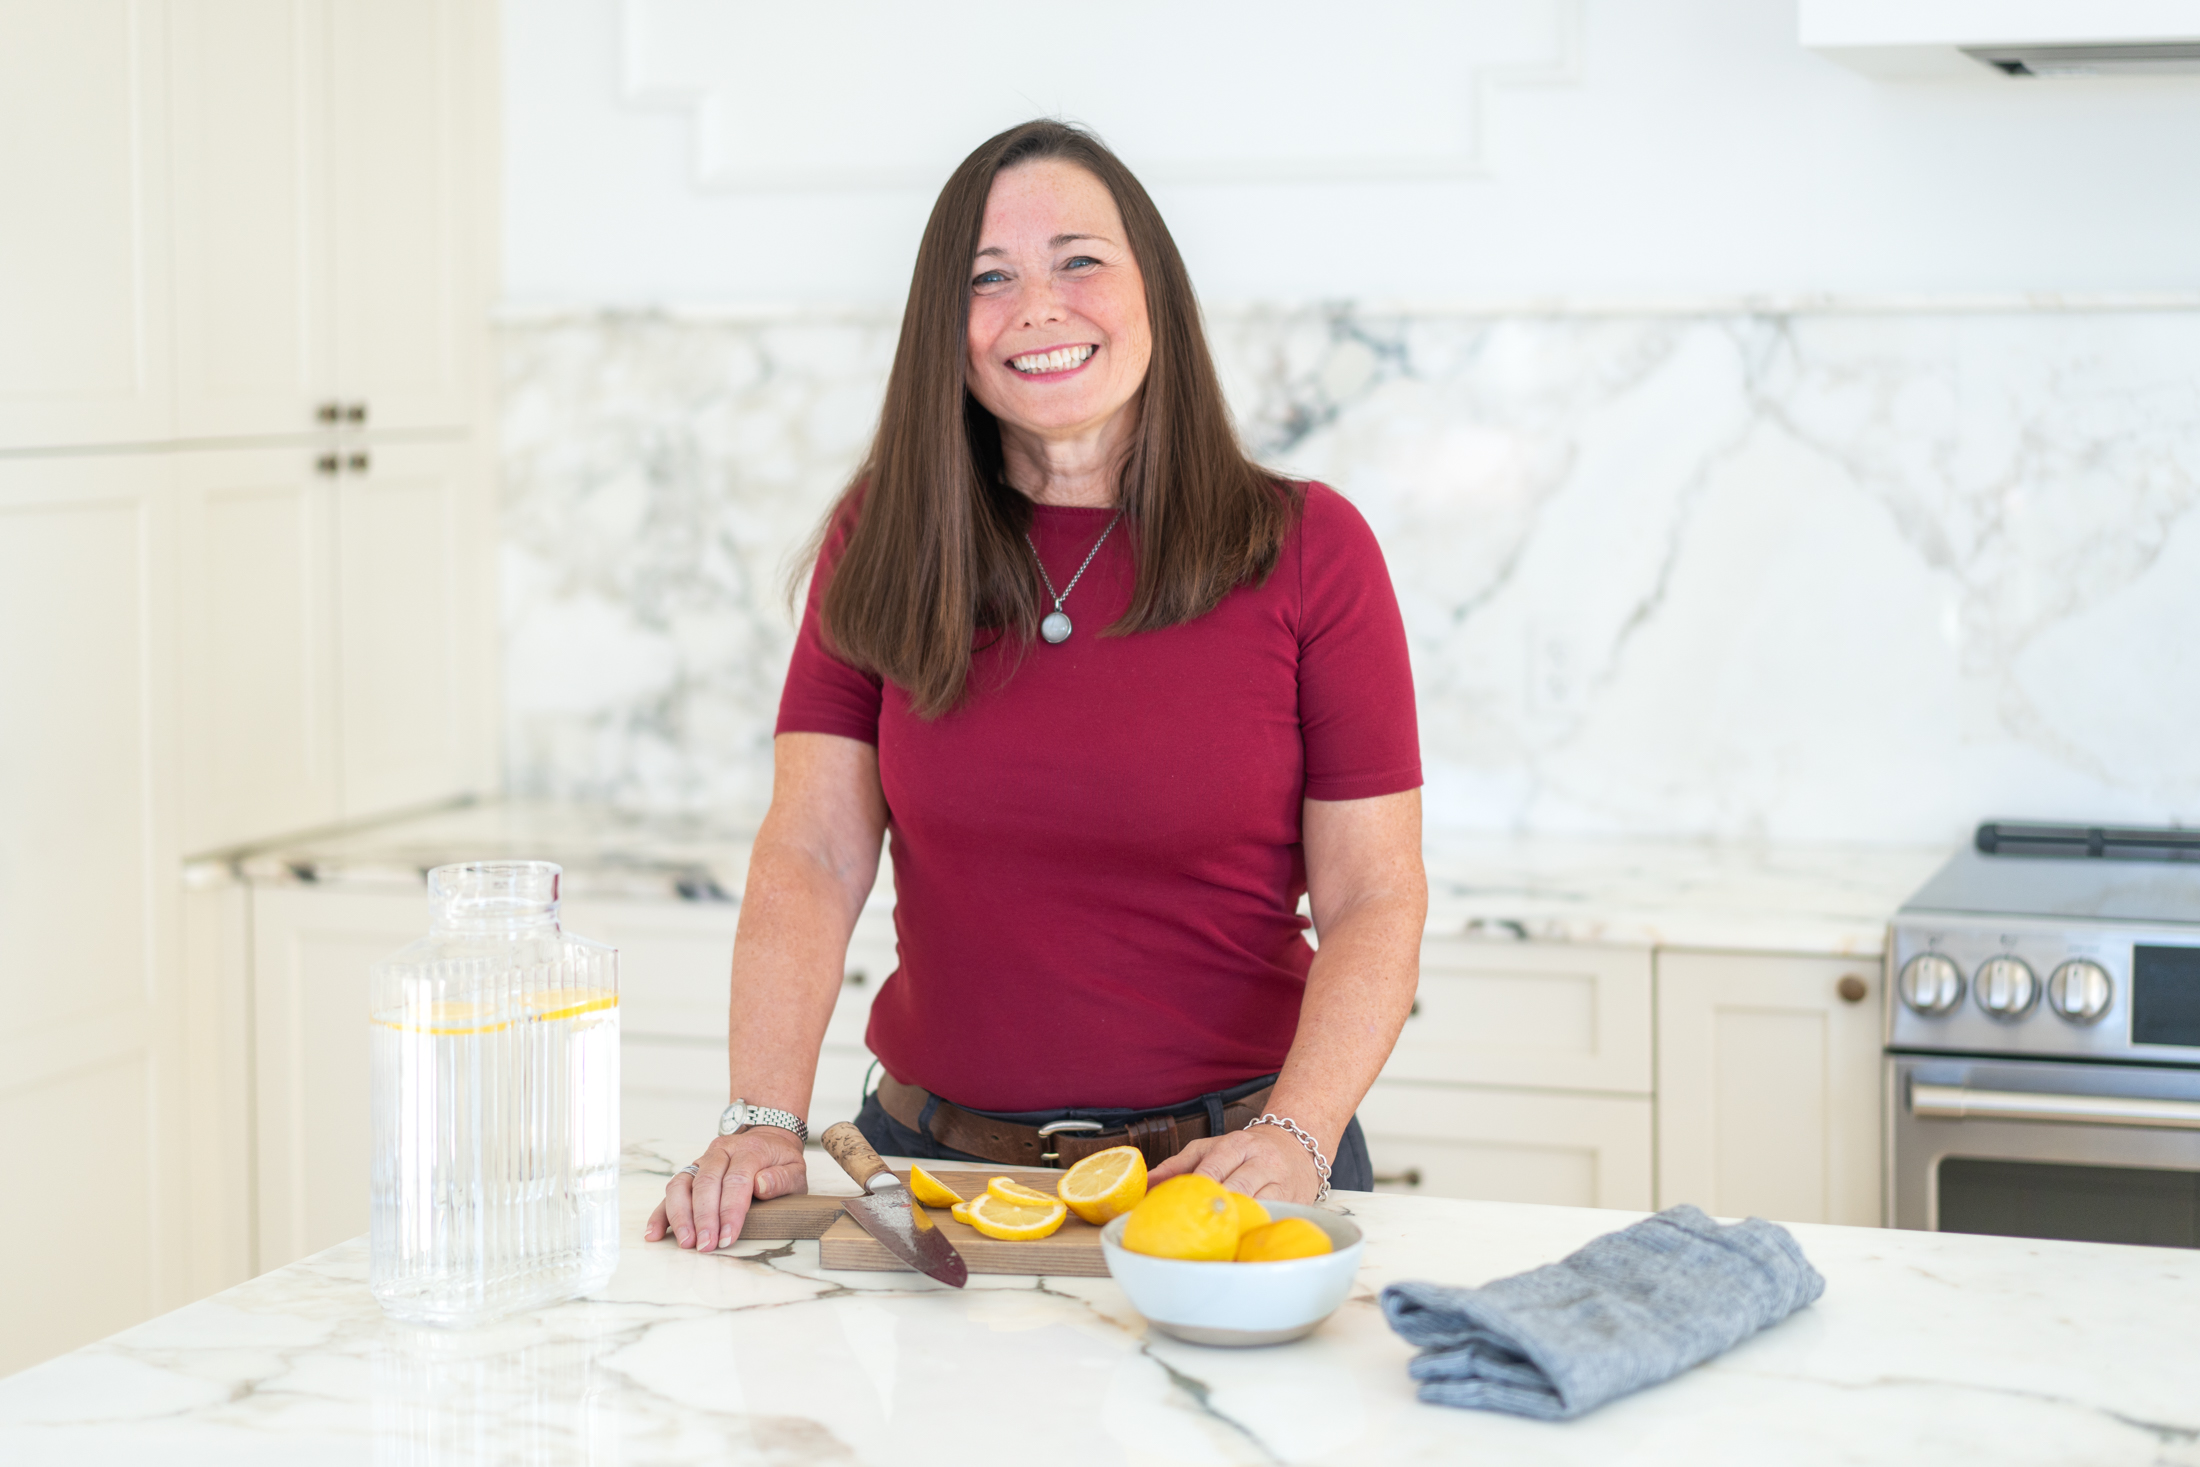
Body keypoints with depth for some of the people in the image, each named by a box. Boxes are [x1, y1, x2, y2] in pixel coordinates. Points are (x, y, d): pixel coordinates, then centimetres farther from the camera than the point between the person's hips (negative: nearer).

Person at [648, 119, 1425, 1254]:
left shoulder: (1307, 551, -2)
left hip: (1218, 1163, -2)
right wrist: (763, 1124, -15)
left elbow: (1374, 900, -4)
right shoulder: (882, 544, 5)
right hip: (936, 1157, 2)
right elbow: (811, 858, -2)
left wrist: (1295, 1137, -19)